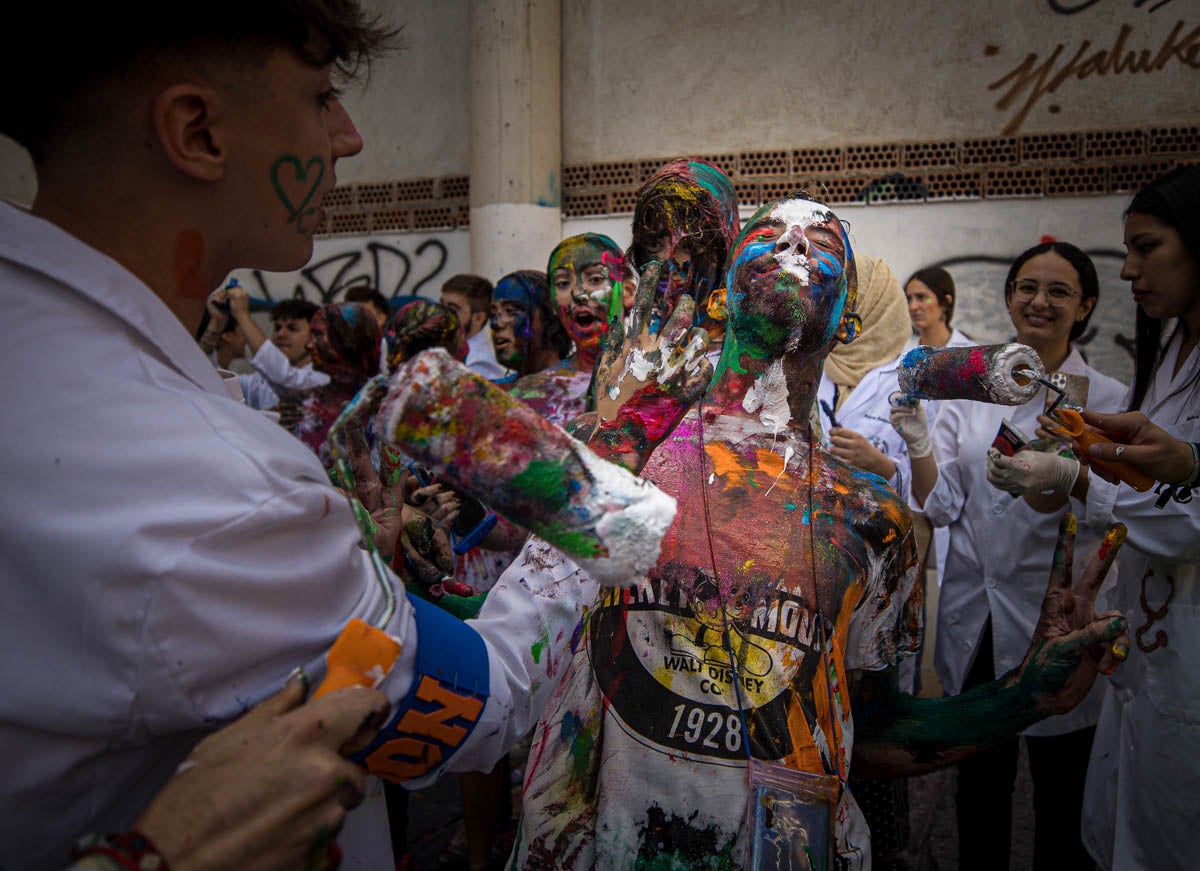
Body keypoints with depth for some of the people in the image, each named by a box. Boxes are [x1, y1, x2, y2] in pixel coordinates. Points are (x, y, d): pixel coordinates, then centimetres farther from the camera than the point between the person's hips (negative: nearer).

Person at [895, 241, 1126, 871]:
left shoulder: (1108, 400, -5)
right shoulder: (969, 387, 2)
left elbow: (1105, 518, -14)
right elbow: (941, 506, -2)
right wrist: (917, 443, -19)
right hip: (973, 614, 3)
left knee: (1061, 789, 14)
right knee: (978, 782, 19)